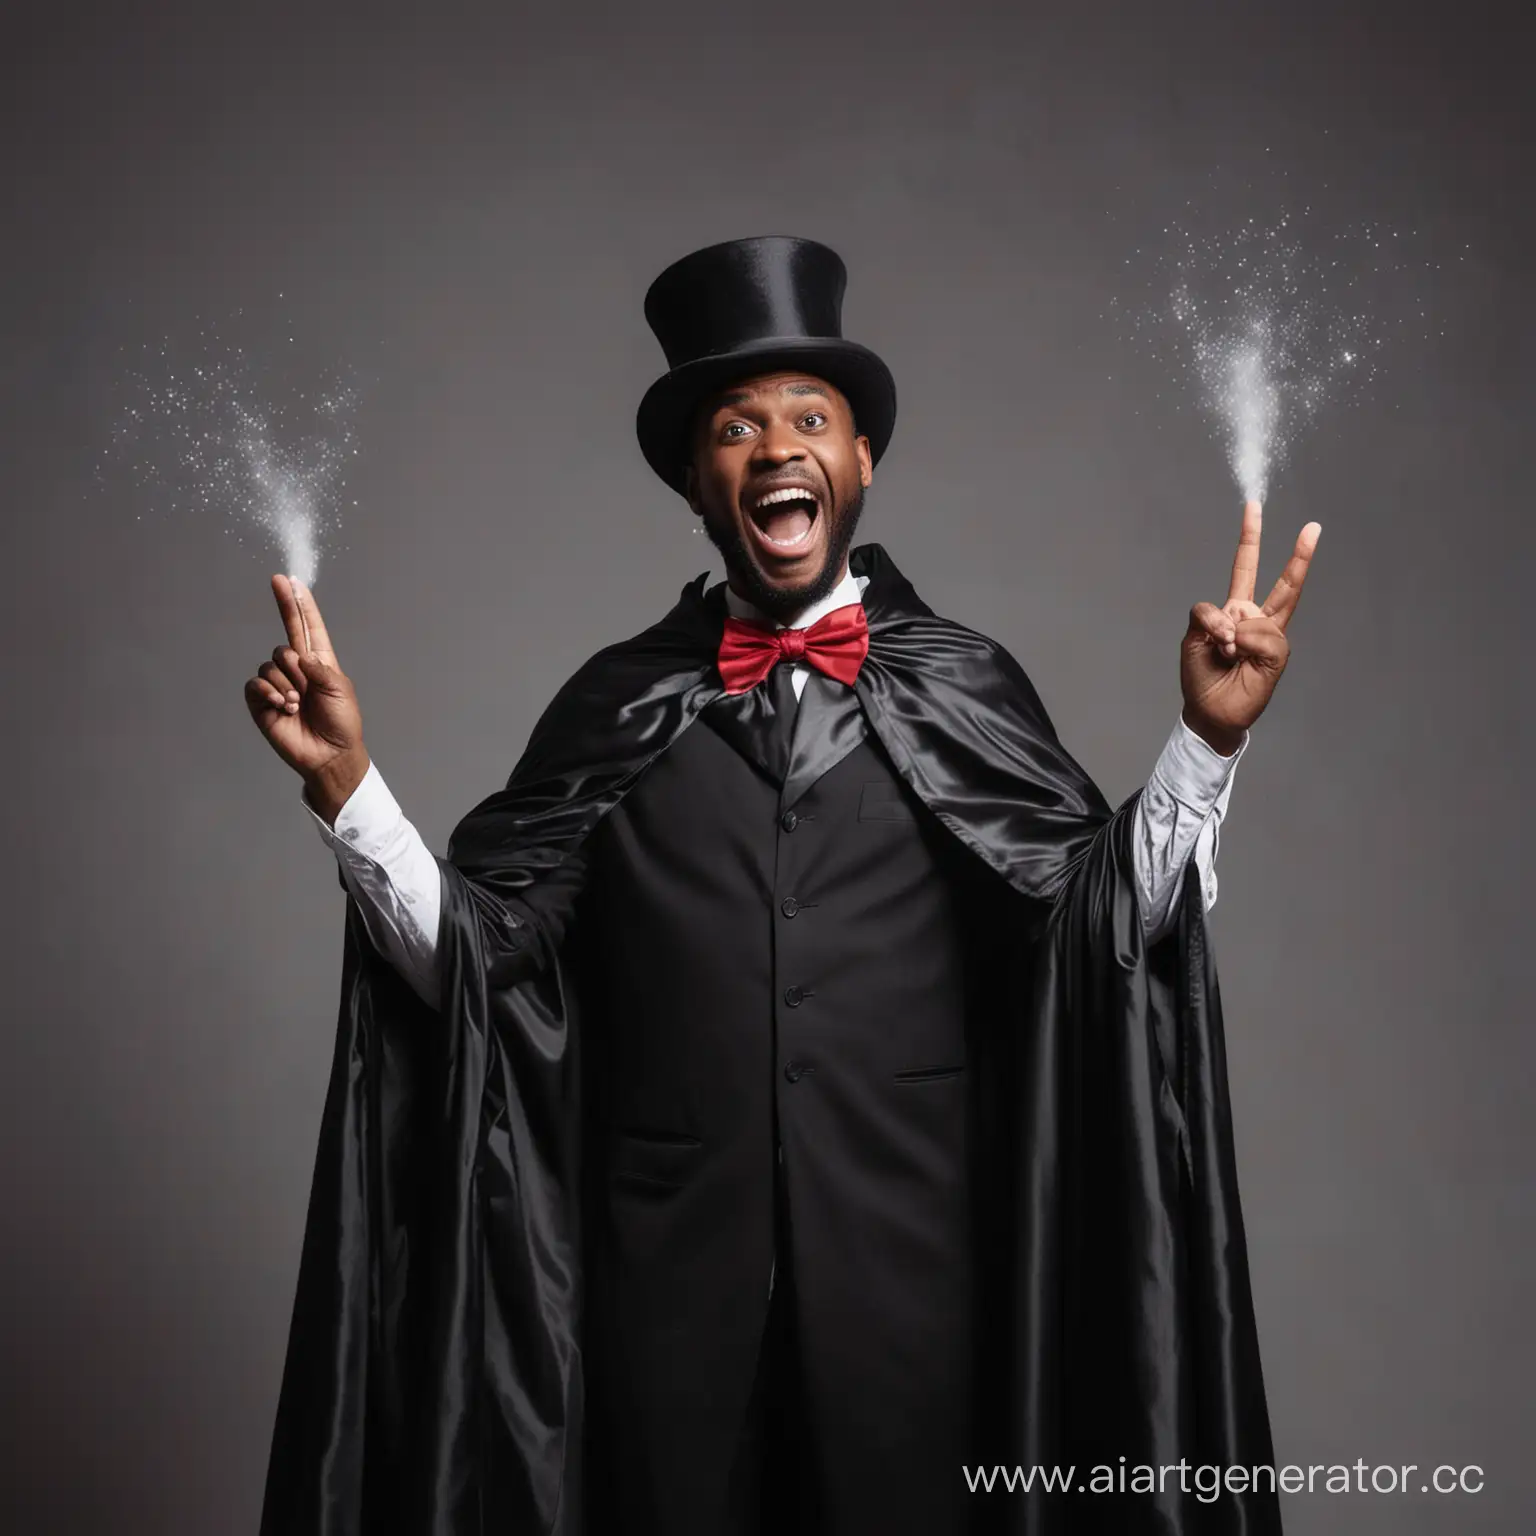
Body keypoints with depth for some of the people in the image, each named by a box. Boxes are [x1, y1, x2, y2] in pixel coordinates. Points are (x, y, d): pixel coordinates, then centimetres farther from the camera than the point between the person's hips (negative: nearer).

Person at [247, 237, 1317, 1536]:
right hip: (671, 1268, 1)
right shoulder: (620, 704, 5)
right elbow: (478, 948, 0)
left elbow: (1105, 919, -6)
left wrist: (1206, 738, -18)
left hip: (907, 1264, 0)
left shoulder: (965, 687, 3)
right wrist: (347, 781, -11)